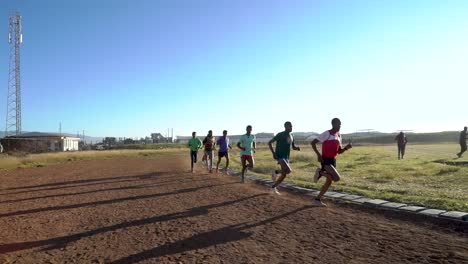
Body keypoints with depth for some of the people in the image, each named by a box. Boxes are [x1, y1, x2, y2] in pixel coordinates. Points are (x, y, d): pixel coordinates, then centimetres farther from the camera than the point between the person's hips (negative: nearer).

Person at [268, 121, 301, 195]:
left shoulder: (291, 136, 12)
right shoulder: (280, 135, -11)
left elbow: (293, 147, 23)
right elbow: (269, 142, -11)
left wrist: (297, 148, -2)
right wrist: (273, 153, -20)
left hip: (286, 157, 8)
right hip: (280, 156, -8)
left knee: (284, 174, 8)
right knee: (288, 170, -26)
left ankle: (273, 187, 25)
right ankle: (276, 172, 2)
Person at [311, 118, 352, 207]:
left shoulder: (339, 136, 13)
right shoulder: (327, 134, -12)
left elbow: (339, 151, 18)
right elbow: (313, 143, -13)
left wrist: (346, 148, -2)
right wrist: (318, 155, -20)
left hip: (333, 160, 8)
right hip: (326, 160, -8)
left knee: (329, 181, 10)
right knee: (337, 178, -22)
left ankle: (318, 199, 21)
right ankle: (320, 172, -1)